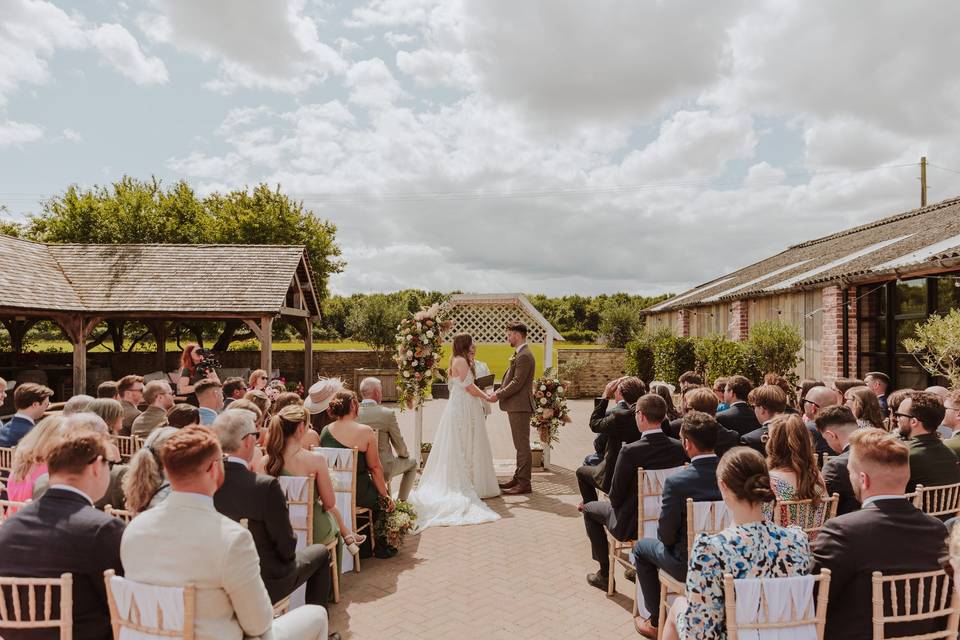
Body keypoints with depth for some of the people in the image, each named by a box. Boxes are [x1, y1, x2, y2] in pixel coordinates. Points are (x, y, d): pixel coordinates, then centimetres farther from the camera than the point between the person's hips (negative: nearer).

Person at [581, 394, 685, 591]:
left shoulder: (630, 451, -27)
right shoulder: (679, 448, -11)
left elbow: (616, 496, -16)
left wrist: (617, 505, 6)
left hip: (631, 526, -5)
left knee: (589, 509, 21)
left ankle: (605, 573, 23)